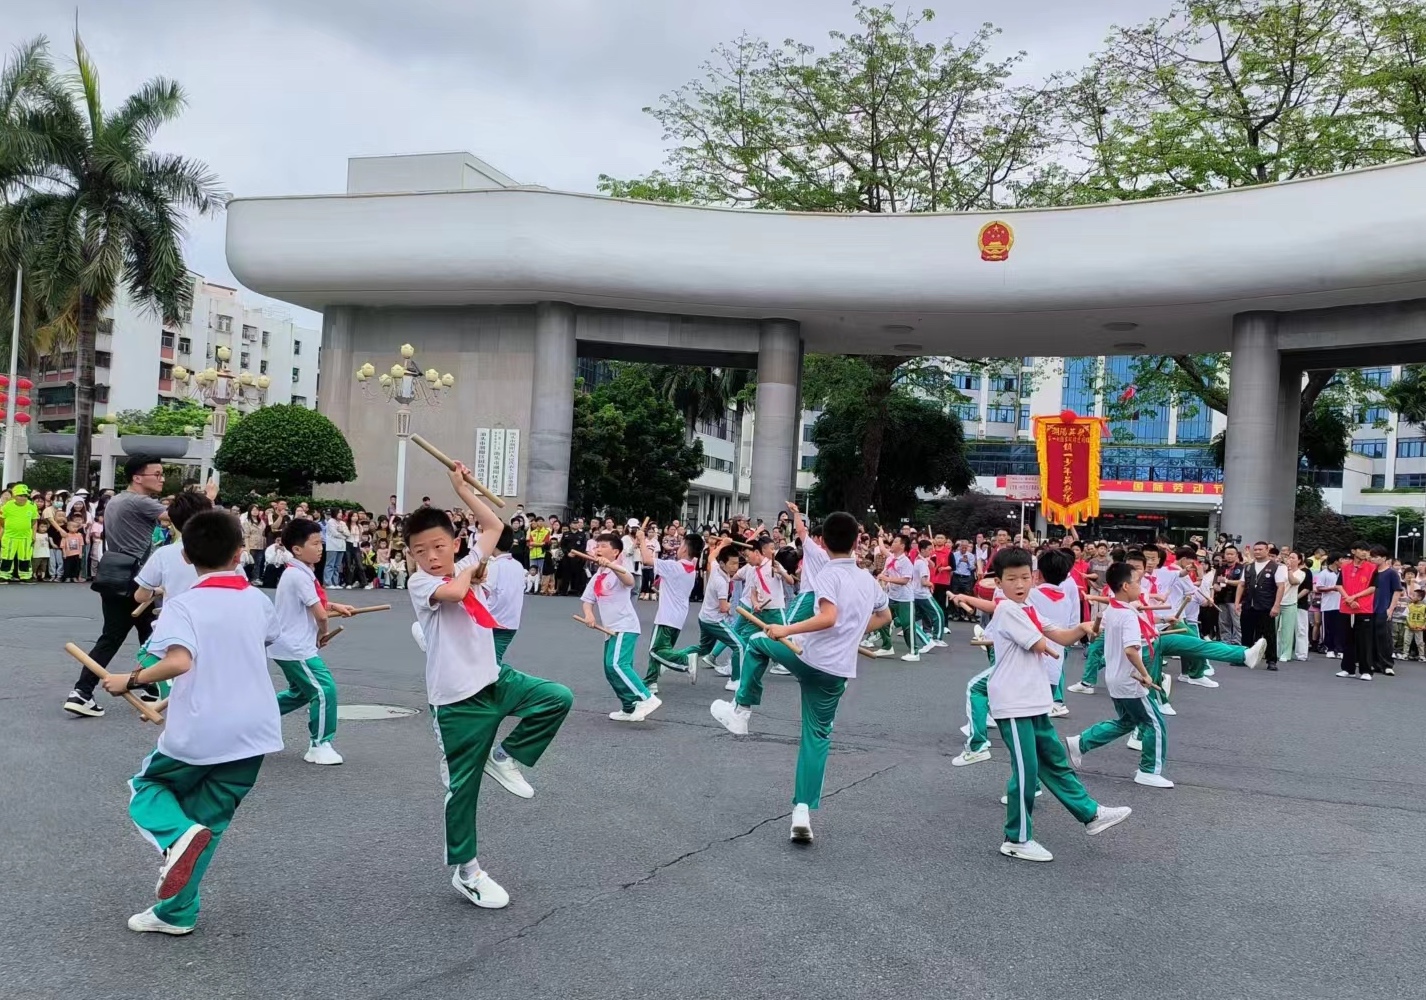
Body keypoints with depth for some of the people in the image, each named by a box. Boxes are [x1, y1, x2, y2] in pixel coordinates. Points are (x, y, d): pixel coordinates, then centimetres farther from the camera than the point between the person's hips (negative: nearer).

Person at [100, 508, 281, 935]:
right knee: (208, 819, 17)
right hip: (254, 733, 4)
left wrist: (131, 681, -13)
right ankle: (176, 911, 17)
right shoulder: (258, 601, 5)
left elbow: (179, 662, -27)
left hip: (196, 735, -4)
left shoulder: (183, 606, -10)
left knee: (146, 787, 22)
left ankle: (177, 835, -8)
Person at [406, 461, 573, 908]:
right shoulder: (420, 583, -10)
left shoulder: (466, 566, 8)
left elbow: (494, 526, 17)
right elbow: (454, 591, -31)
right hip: (457, 700, -6)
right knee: (462, 786, 3)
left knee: (558, 698, -9)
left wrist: (462, 488, 14)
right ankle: (465, 870, 18)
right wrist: (468, 568, -10)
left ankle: (506, 756, 8)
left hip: (496, 679, 6)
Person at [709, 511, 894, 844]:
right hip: (838, 671, 5)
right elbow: (884, 616, 28)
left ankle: (741, 710, 23)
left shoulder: (829, 574, -11)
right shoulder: (868, 579, 11)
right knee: (818, 735, 11)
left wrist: (787, 630, -23)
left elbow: (828, 618, -27)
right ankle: (803, 811, 2)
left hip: (809, 657, -5)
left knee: (758, 643, 22)